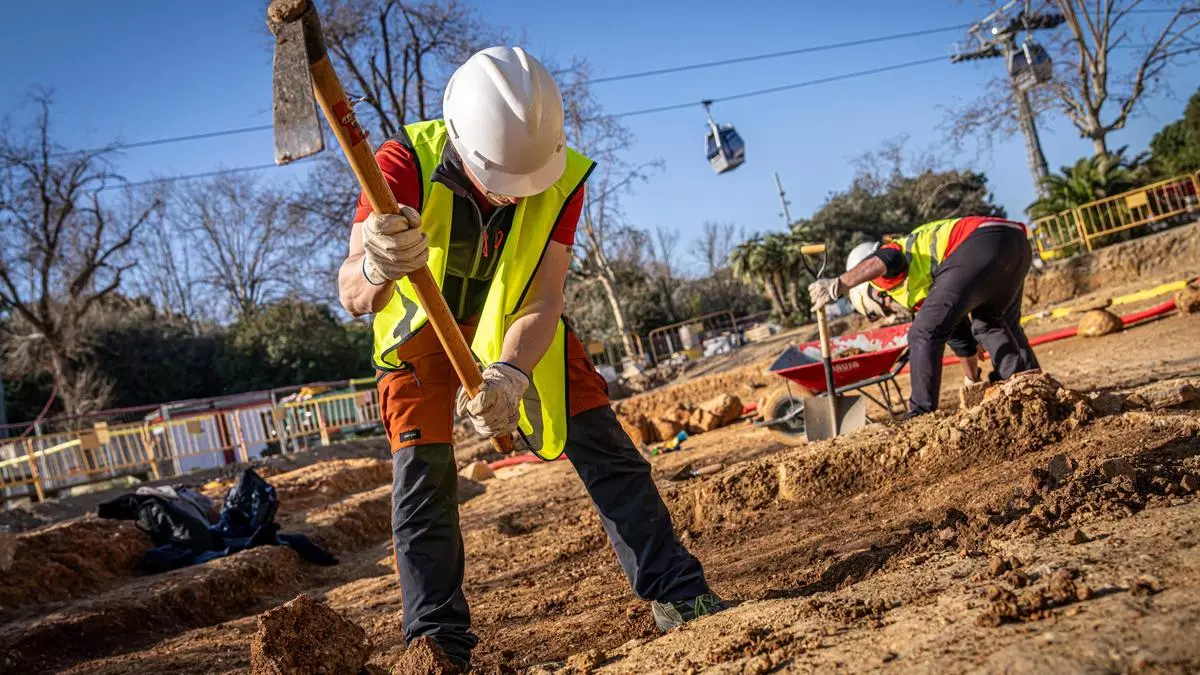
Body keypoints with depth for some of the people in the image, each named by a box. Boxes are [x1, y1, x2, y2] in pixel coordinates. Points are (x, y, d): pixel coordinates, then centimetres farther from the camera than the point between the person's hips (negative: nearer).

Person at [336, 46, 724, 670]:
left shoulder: (561, 177, -27)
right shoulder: (406, 164, -34)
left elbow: (542, 303, -26)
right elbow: (351, 297, -41)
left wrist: (510, 375, -46)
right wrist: (375, 269, -66)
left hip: (516, 320, 2)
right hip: (421, 323, -1)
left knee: (601, 442, -5)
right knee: (421, 472, -12)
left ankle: (676, 594, 4)